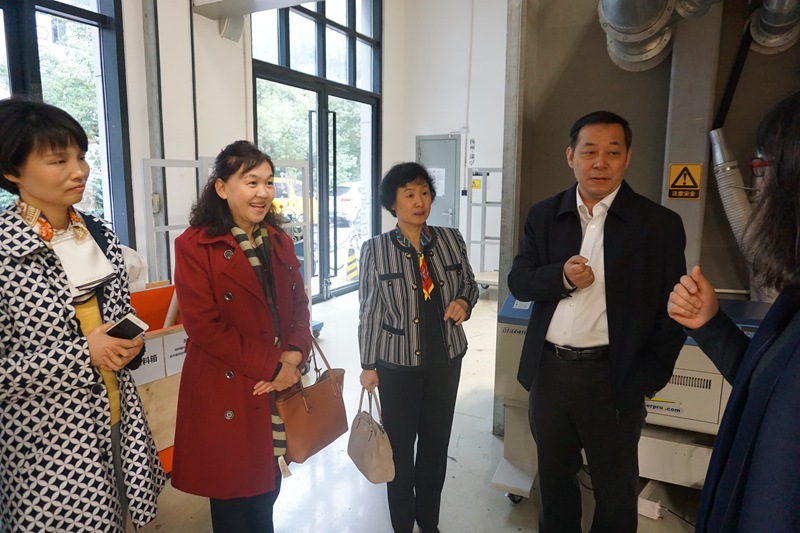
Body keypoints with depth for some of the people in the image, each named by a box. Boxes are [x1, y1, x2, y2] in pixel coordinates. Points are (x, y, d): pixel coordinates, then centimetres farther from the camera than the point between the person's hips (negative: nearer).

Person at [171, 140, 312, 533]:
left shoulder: (280, 242, 8)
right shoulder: (195, 246, -11)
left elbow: (299, 307, 7)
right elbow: (203, 325, -17)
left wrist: (293, 356, -11)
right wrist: (271, 367, -16)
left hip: (280, 390, 5)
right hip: (228, 393, -5)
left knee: (267, 490, 19)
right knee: (232, 501, 12)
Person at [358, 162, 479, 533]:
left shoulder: (451, 240, -3)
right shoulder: (375, 249, -10)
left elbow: (469, 284, 11)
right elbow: (369, 312, -5)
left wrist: (464, 302, -12)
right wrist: (368, 366, -3)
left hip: (446, 359, 3)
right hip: (398, 363, -3)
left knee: (437, 443, 17)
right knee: (400, 445, 12)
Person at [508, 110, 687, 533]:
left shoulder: (660, 224, -6)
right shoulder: (544, 215, 3)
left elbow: (671, 312, -5)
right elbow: (518, 282, 0)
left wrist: (648, 379, -10)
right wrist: (561, 277, -19)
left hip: (612, 378, -3)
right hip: (549, 371, 3)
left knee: (615, 495, 16)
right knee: (553, 478, 23)